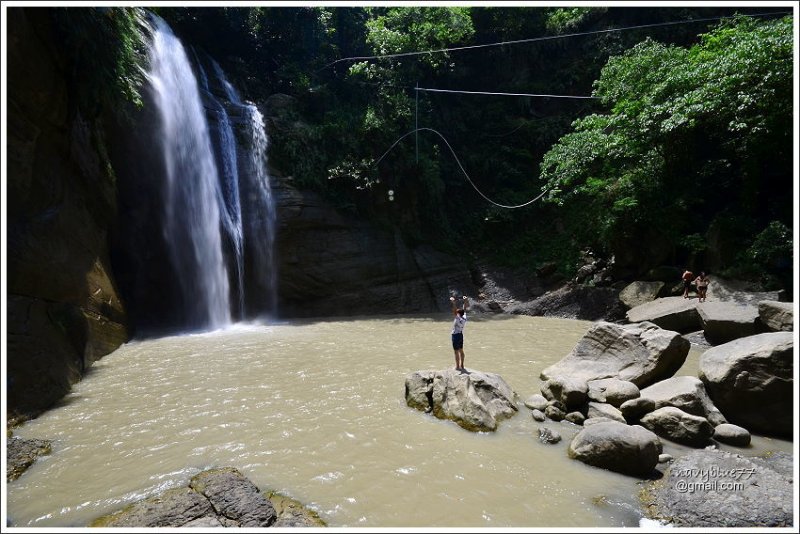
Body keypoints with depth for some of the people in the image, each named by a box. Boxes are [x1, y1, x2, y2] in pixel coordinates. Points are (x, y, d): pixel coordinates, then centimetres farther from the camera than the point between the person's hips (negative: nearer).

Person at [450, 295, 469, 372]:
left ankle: (458, 367, 5)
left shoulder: (458, 319, -22)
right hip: (461, 335, 8)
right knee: (461, 351, 16)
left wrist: (453, 303, -36)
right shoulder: (464, 318, -3)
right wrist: (465, 301, 7)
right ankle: (461, 366, 25)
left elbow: (454, 311, -32)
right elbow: (464, 309, 6)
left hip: (456, 336, -8)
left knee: (456, 352, -1)